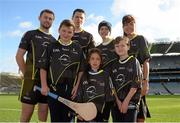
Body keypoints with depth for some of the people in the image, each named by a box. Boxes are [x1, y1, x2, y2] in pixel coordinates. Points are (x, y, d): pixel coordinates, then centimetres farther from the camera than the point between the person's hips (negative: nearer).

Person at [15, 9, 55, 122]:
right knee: (27, 114, -4)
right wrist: (27, 74, -6)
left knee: (43, 113, 7)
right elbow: (19, 56, 0)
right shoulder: (30, 34, 5)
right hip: (32, 79, -4)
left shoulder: (54, 40, 16)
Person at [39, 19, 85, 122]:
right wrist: (44, 86, -2)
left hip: (71, 89, 0)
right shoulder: (52, 46, 5)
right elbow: (43, 67, 5)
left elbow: (81, 70, 6)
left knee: (67, 118, 5)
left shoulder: (77, 48, 6)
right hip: (53, 88, 0)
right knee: (55, 118, 6)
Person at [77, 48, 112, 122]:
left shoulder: (105, 76, 0)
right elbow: (79, 94, 6)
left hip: (99, 112, -2)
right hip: (84, 111, 2)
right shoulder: (84, 75, 5)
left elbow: (108, 95, -1)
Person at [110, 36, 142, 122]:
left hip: (130, 103, -4)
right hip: (116, 103, 5)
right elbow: (112, 85, 8)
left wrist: (126, 101, -14)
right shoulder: (114, 65, 12)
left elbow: (135, 84, -9)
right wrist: (118, 101, -5)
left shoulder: (134, 62, -2)